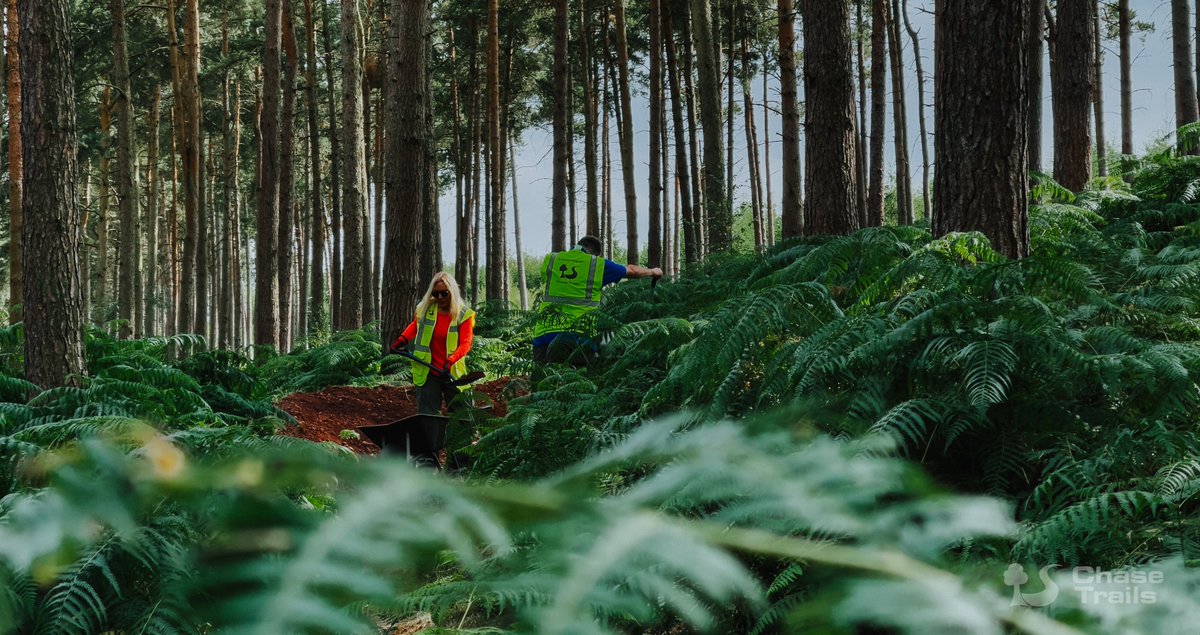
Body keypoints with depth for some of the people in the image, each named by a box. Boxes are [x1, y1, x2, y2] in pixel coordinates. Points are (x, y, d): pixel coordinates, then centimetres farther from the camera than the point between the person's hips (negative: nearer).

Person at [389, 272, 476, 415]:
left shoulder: (464, 315, -8)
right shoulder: (425, 309, 2)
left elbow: (465, 343, -16)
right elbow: (415, 326, 21)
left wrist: (450, 361, -31)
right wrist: (402, 340, 5)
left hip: (452, 373, -2)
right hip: (427, 373, 2)